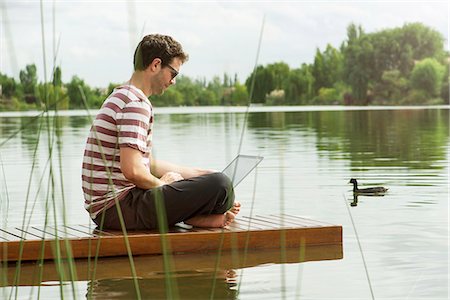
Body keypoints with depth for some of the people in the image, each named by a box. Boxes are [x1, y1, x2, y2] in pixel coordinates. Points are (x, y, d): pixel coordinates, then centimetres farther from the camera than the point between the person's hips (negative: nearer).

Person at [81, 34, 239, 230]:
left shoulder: (121, 97, 20)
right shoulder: (136, 103, -14)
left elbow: (149, 164, 25)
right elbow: (132, 170, -25)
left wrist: (203, 173, 21)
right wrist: (162, 184, -5)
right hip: (118, 207, -11)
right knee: (220, 185, -21)